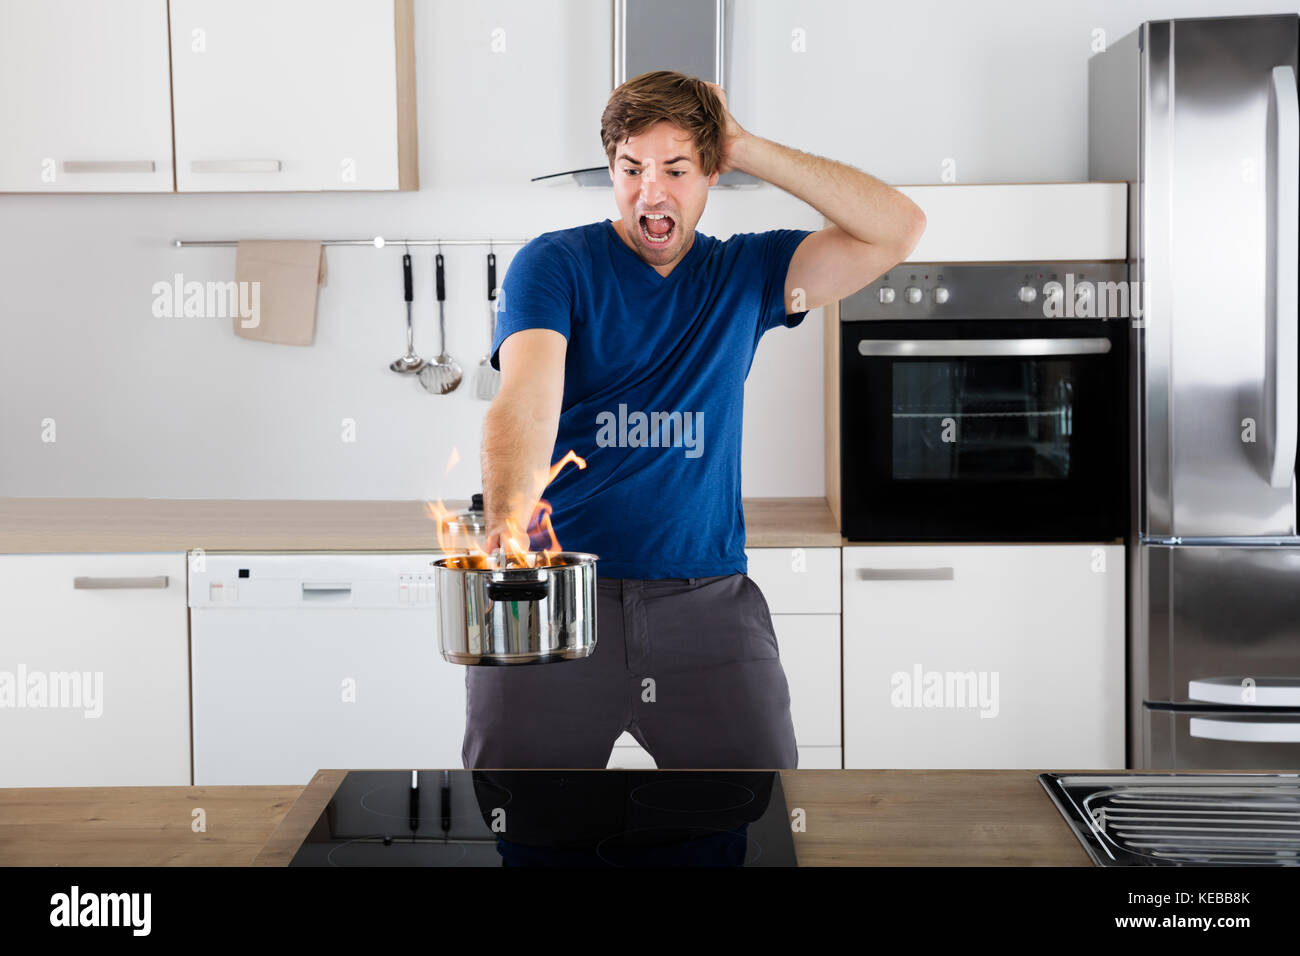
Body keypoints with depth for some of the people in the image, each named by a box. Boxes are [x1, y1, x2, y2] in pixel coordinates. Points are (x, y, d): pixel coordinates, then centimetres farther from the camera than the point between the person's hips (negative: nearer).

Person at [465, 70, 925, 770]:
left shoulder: (743, 273, 12)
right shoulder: (554, 265, 2)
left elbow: (897, 229, 2)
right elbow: (527, 395, -15)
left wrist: (749, 150, -1)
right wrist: (508, 514, -36)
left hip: (708, 599, 2)